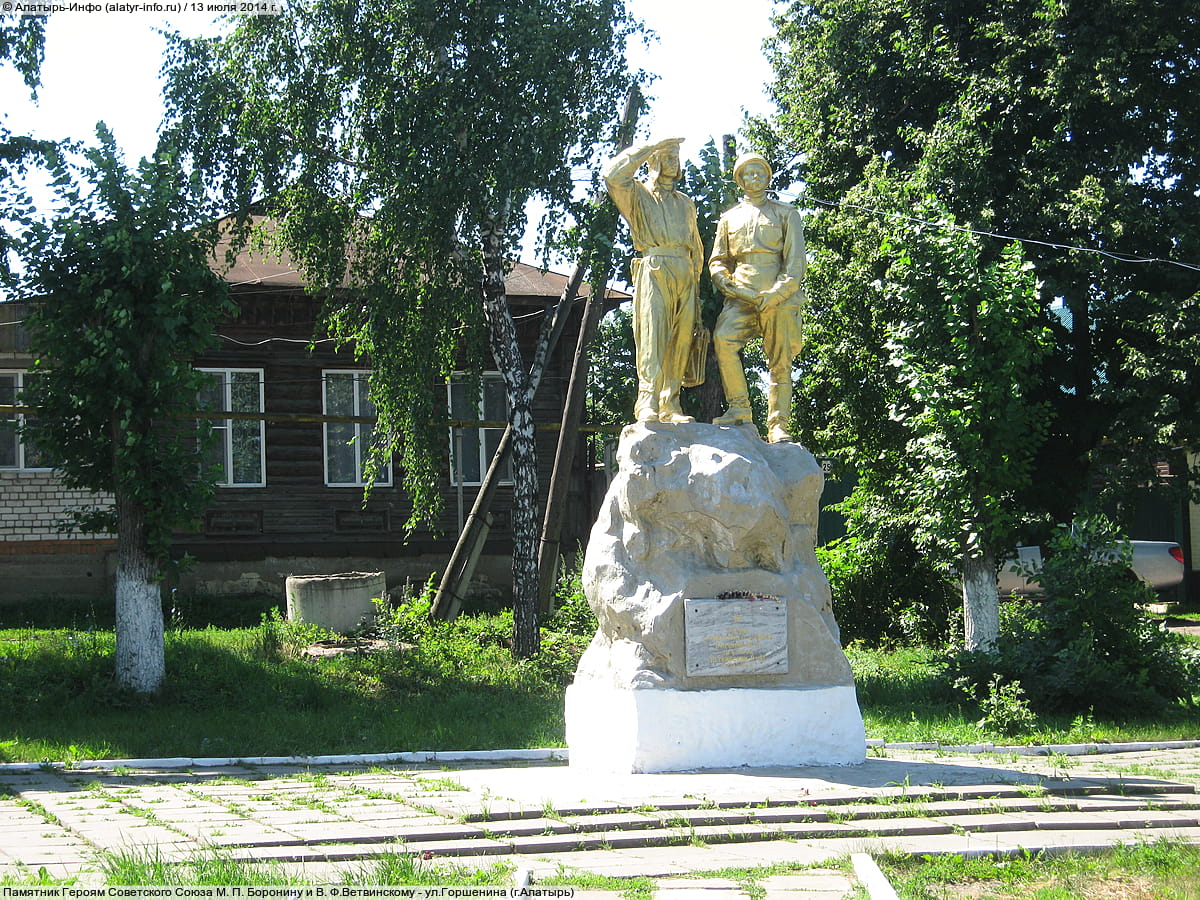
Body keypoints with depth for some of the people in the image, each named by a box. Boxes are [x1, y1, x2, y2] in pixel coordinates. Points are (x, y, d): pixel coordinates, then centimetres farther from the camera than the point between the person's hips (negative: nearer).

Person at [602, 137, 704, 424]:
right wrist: (651, 147, -2)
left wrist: (695, 278, 17)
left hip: (686, 278, 5)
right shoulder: (638, 194, 12)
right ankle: (648, 405, -22)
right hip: (654, 273, -5)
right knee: (652, 339, -16)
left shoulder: (686, 203, 28)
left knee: (680, 343, -1)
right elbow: (614, 174, -9)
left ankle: (671, 406, 0)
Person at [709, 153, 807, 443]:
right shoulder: (730, 218, 22)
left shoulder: (786, 213, 14)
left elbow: (796, 262, 5)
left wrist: (774, 296, -9)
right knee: (723, 338, -25)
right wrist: (727, 284, -2)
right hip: (741, 296, 1)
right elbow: (717, 261, 21)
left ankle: (778, 426, -3)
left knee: (780, 362, -5)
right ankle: (740, 409, -23)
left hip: (779, 296, -1)